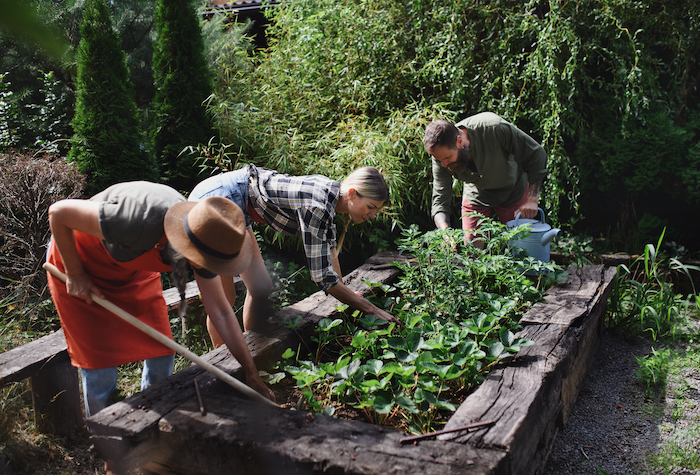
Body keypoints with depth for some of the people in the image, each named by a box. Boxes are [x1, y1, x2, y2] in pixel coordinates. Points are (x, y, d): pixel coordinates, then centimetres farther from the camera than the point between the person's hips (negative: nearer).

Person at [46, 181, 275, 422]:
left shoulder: (204, 241, -24)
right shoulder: (140, 222, -44)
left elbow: (221, 313, -13)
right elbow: (59, 212, -29)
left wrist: (251, 374, -10)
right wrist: (75, 275, -20)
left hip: (134, 269, 5)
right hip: (78, 259, -5)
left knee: (161, 351, 1)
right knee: (100, 360, -4)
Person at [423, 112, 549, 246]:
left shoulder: (495, 129, -37)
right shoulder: (441, 154, -26)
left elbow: (536, 155, -24)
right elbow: (439, 201, -21)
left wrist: (532, 200, -26)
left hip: (513, 191, -2)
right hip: (476, 196, 2)